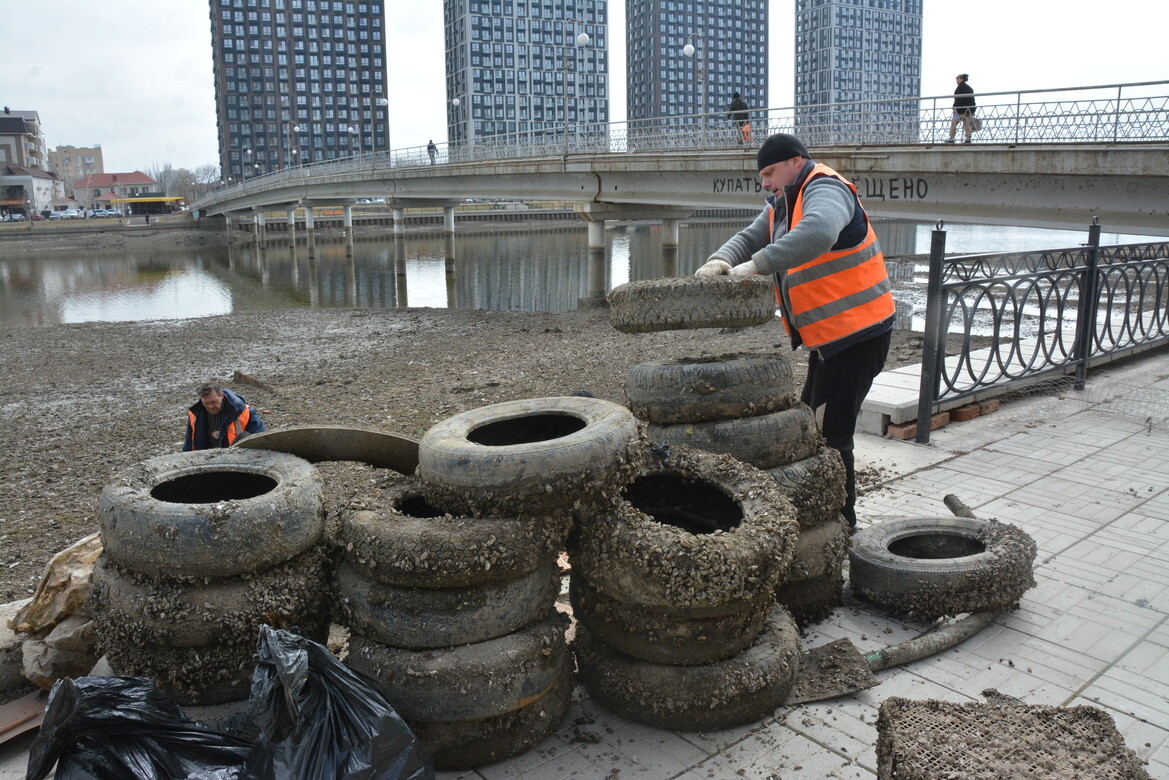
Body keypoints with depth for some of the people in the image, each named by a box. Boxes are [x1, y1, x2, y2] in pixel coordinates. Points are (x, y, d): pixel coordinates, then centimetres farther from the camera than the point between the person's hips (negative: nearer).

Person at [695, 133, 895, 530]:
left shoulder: (825, 191, -17)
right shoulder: (782, 205, 14)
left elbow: (817, 234, -37)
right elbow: (751, 237, 9)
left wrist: (757, 264, -38)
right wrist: (722, 259, -13)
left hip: (857, 333, -10)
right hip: (826, 336, 10)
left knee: (830, 433, -9)